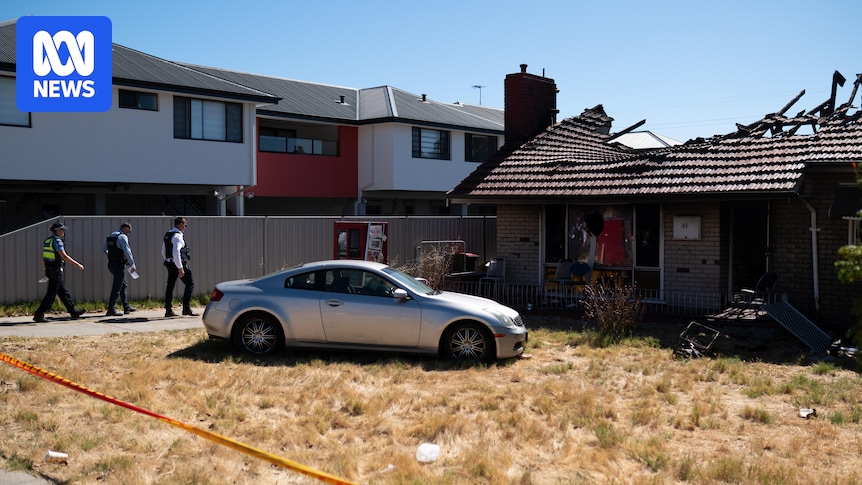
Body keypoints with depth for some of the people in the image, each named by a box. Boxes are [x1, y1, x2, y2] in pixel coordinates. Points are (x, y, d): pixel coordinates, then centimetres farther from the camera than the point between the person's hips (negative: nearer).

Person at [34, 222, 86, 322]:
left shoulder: (47, 241, 13)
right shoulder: (57, 241, -15)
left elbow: (43, 257, 16)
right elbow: (64, 256, -21)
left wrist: (46, 270, 23)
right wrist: (77, 264, -17)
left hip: (49, 270, 10)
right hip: (56, 271, -10)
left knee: (64, 292, 13)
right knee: (51, 294, -5)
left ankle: (73, 312, 19)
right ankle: (38, 315, -4)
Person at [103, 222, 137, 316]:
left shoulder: (110, 236, 14)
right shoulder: (122, 237, -14)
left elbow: (104, 249, 24)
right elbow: (127, 252, -20)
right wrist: (132, 264, -13)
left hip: (111, 264, 9)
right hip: (119, 265, -9)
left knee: (124, 285, 19)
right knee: (117, 288, -5)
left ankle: (126, 307, 25)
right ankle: (111, 310, -6)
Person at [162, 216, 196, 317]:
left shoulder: (167, 235, 14)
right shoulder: (177, 236, -16)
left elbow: (163, 251, 22)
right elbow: (176, 253, -26)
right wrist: (180, 268, -25)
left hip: (170, 264, 9)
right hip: (179, 264, -9)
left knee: (170, 286, 10)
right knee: (190, 284, 0)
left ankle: (168, 310, 11)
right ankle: (186, 308, -3)